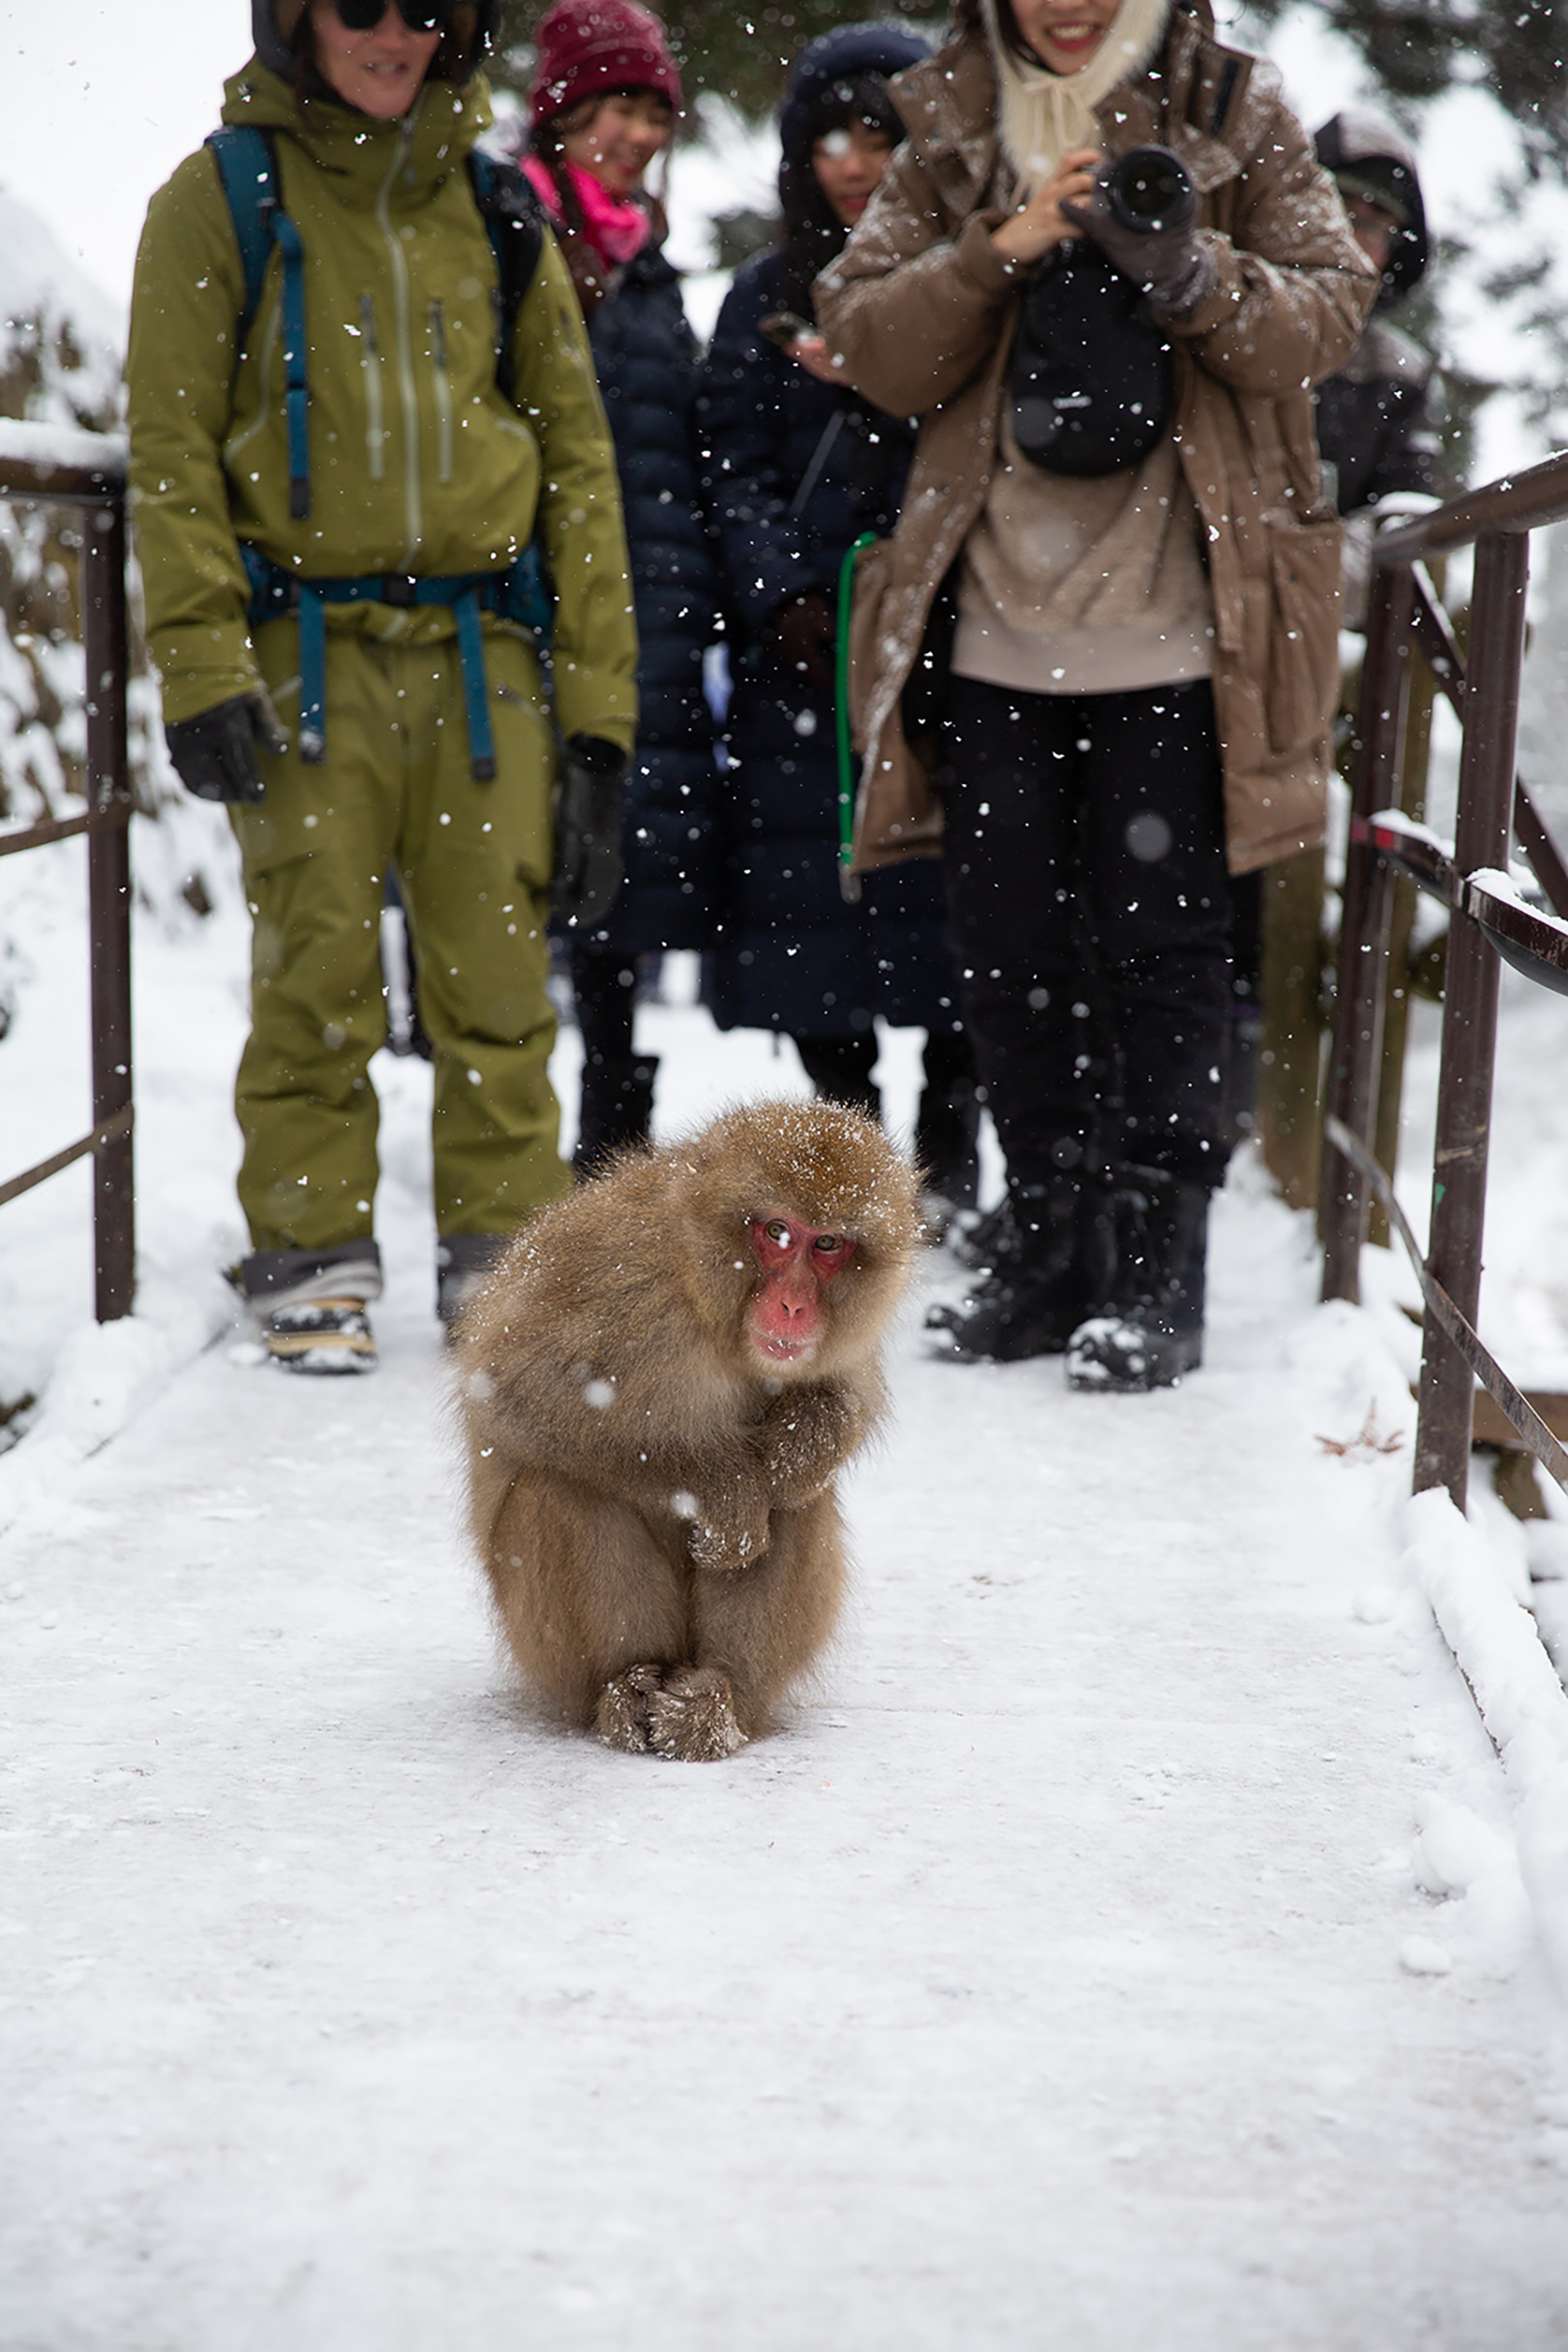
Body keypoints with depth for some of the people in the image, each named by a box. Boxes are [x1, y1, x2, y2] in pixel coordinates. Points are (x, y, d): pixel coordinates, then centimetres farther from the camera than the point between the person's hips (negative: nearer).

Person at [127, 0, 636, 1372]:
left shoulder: (494, 212, 13)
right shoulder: (221, 200, 5)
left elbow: (576, 458, 13)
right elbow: (172, 452, 0)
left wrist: (596, 702, 6)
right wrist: (202, 669, -12)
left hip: (479, 649, 2)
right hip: (305, 645, -2)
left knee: (500, 965, -1)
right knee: (316, 971, -3)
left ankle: (504, 1251, 11)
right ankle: (312, 1256, 10)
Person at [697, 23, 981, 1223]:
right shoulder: (767, 296, 14)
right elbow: (734, 466, 9)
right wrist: (782, 595, -5)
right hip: (805, 644, 3)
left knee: (951, 890, -4)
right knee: (815, 899, 0)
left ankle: (947, 1155, 7)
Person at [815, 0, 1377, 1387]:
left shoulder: (1238, 123, 4)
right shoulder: (950, 131, 10)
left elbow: (1329, 315, -4)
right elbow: (868, 347, 2)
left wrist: (1194, 275, -22)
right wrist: (994, 253, -14)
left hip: (1173, 629, -3)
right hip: (996, 624, 3)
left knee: (1159, 947, -1)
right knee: (1010, 958, 7)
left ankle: (1159, 1281, 7)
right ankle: (1057, 1255, 21)